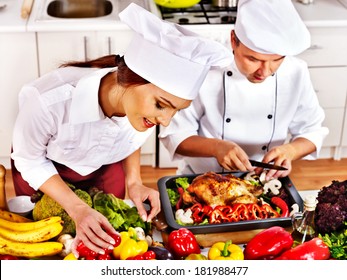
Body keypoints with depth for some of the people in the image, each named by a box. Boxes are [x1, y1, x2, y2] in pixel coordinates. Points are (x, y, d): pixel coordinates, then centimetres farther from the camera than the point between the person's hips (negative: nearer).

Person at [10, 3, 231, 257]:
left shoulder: (147, 104, -32)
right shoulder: (48, 100, -45)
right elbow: (30, 161, -23)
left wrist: (134, 182, -18)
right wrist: (77, 209, -31)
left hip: (104, 167, 2)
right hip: (45, 171, -2)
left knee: (109, 233, 23)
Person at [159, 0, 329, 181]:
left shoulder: (296, 72, -9)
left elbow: (312, 132, 2)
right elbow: (174, 134, -10)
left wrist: (289, 151, -19)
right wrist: (215, 147, -28)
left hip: (265, 183, 2)